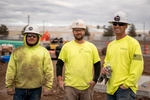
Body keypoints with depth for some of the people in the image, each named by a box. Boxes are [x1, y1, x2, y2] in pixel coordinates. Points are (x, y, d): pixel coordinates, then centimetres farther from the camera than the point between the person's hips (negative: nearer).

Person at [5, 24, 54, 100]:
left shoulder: (44, 51, -1)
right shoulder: (17, 51, 2)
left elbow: (48, 71, -3)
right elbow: (11, 70, 2)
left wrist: (48, 87, -6)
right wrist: (9, 86, 0)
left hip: (36, 89, 0)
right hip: (19, 89, 1)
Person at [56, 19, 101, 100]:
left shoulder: (92, 47, 5)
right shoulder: (66, 46, 2)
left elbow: (97, 65, 8)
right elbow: (59, 64, 3)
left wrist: (95, 80, -1)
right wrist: (59, 80, -5)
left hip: (87, 86, 2)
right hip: (70, 86, -1)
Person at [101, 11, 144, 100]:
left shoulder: (133, 43, -8)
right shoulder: (110, 45, 12)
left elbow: (137, 68, -13)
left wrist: (126, 84, -15)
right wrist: (105, 68, 0)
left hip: (125, 88, -7)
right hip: (111, 87, 7)